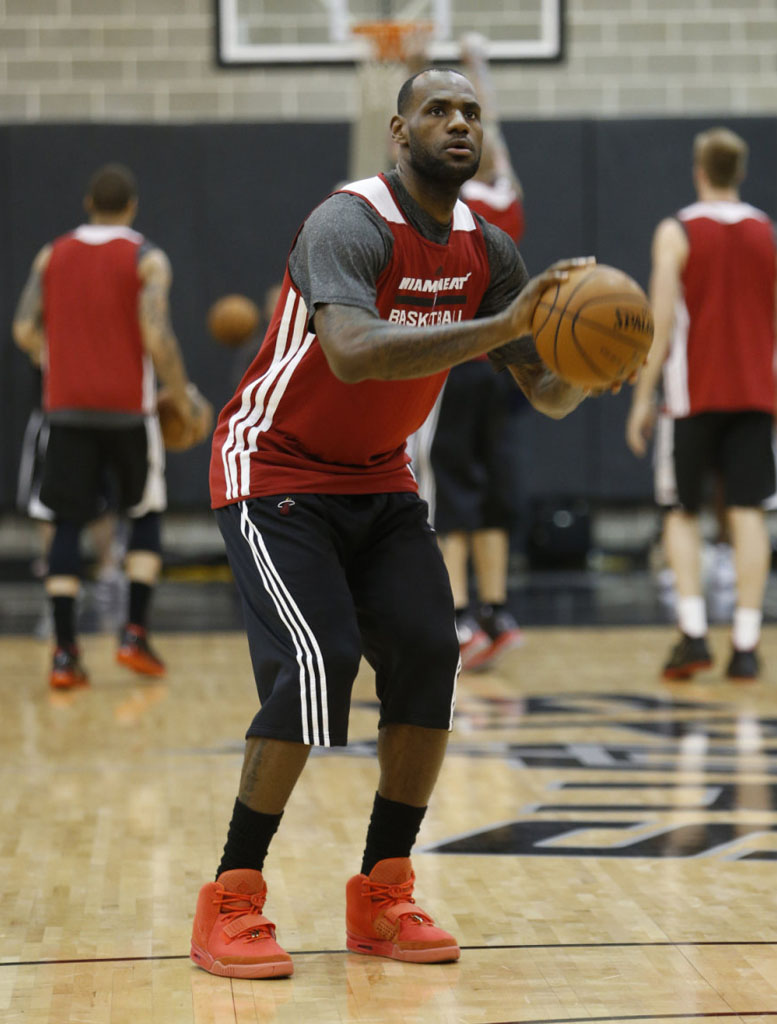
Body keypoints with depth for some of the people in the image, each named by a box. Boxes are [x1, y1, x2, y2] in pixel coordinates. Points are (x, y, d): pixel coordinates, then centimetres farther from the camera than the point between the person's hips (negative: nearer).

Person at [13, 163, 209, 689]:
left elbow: (25, 330, 3)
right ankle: (135, 634, 6)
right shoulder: (147, 259, -4)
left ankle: (66, 652, -4)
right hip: (128, 407, -3)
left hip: (67, 407, 3)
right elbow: (157, 337, -14)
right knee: (146, 513, 14)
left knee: (69, 522, 4)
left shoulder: (52, 255, 8)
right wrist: (185, 399, -3)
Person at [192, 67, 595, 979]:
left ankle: (381, 899, 6)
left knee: (428, 655, -7)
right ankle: (229, 908, -10)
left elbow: (548, 397, 1)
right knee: (317, 663, -21)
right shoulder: (348, 226, -24)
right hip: (276, 471, -7)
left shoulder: (486, 251, -1)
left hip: (378, 478, 7)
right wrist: (497, 328, -49)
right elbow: (353, 354, -44)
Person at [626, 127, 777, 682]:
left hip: (696, 392, -2)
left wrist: (643, 397, -5)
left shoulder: (677, 232, -3)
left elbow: (662, 321, -9)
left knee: (683, 513, 8)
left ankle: (694, 632, -6)